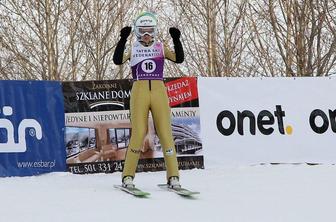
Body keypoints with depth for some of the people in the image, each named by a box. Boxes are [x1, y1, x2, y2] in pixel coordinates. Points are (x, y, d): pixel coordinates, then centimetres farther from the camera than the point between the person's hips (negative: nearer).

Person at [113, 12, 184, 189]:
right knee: (138, 134, -8)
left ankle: (173, 177, 0)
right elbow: (117, 60, -6)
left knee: (166, 134, -5)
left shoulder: (161, 48, 14)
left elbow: (179, 59, 1)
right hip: (139, 93, -1)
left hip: (159, 92, 1)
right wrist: (123, 39, -13)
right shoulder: (133, 50, 11)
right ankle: (128, 176, 2)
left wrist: (176, 39, -10)